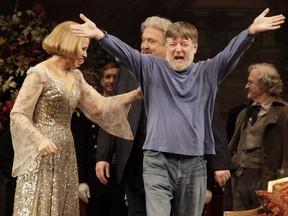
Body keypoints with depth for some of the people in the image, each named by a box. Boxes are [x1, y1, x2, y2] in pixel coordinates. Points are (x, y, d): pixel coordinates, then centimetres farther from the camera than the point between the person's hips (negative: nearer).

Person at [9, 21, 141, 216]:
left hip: (65, 154, 8)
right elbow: (18, 114, -12)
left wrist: (137, 93, 4)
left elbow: (99, 106, 12)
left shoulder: (76, 77, 14)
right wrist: (40, 139, -26)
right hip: (42, 154, -8)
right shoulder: (39, 74, -9)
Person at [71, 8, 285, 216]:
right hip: (157, 162, -2)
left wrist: (252, 31, -25)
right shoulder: (152, 68, 7)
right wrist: (100, 35, -24)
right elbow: (125, 52, -6)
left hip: (194, 164, 2)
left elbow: (231, 52, -7)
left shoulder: (207, 72, 8)